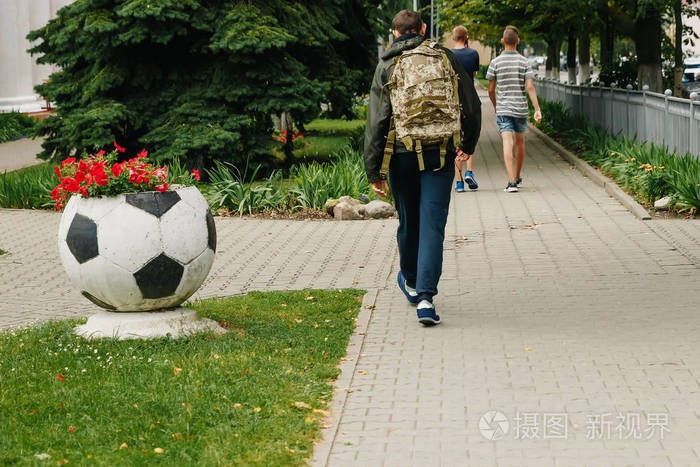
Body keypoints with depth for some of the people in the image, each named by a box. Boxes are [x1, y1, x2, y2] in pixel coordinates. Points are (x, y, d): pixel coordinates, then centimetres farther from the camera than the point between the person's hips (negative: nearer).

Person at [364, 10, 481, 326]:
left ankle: (411, 282, 39)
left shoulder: (388, 65, 1)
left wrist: (374, 171, -2)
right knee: (432, 225, -2)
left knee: (409, 220, 18)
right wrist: (468, 145, 27)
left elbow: (376, 121, -4)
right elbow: (472, 106, 10)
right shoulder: (445, 58, 5)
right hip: (440, 155, 0)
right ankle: (425, 298, -12)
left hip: (402, 154, 0)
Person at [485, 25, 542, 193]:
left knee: (507, 143, -10)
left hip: (503, 109, -2)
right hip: (521, 109, 2)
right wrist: (537, 110, -11)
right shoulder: (524, 62, -1)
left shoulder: (496, 62, -1)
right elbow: (530, 87, -10)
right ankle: (517, 177, 34)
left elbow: (491, 90, 2)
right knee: (520, 142, 19)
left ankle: (512, 182, -23)